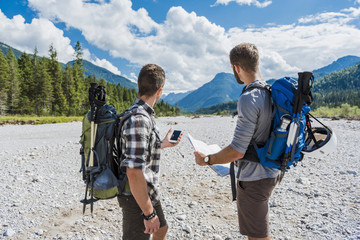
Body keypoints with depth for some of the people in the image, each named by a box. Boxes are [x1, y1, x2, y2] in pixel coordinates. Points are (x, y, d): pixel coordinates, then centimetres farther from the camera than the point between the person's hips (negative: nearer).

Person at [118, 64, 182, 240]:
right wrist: (149, 213, -23)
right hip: (137, 199, -10)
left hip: (149, 193, 10)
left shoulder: (143, 114, 5)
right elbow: (133, 173, -30)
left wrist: (163, 144, 24)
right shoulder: (139, 119, -27)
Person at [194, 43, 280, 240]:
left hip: (254, 178, -9)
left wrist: (207, 160, -11)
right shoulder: (271, 92, 4)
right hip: (271, 172, 9)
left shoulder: (249, 99, -25)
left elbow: (237, 151, -26)